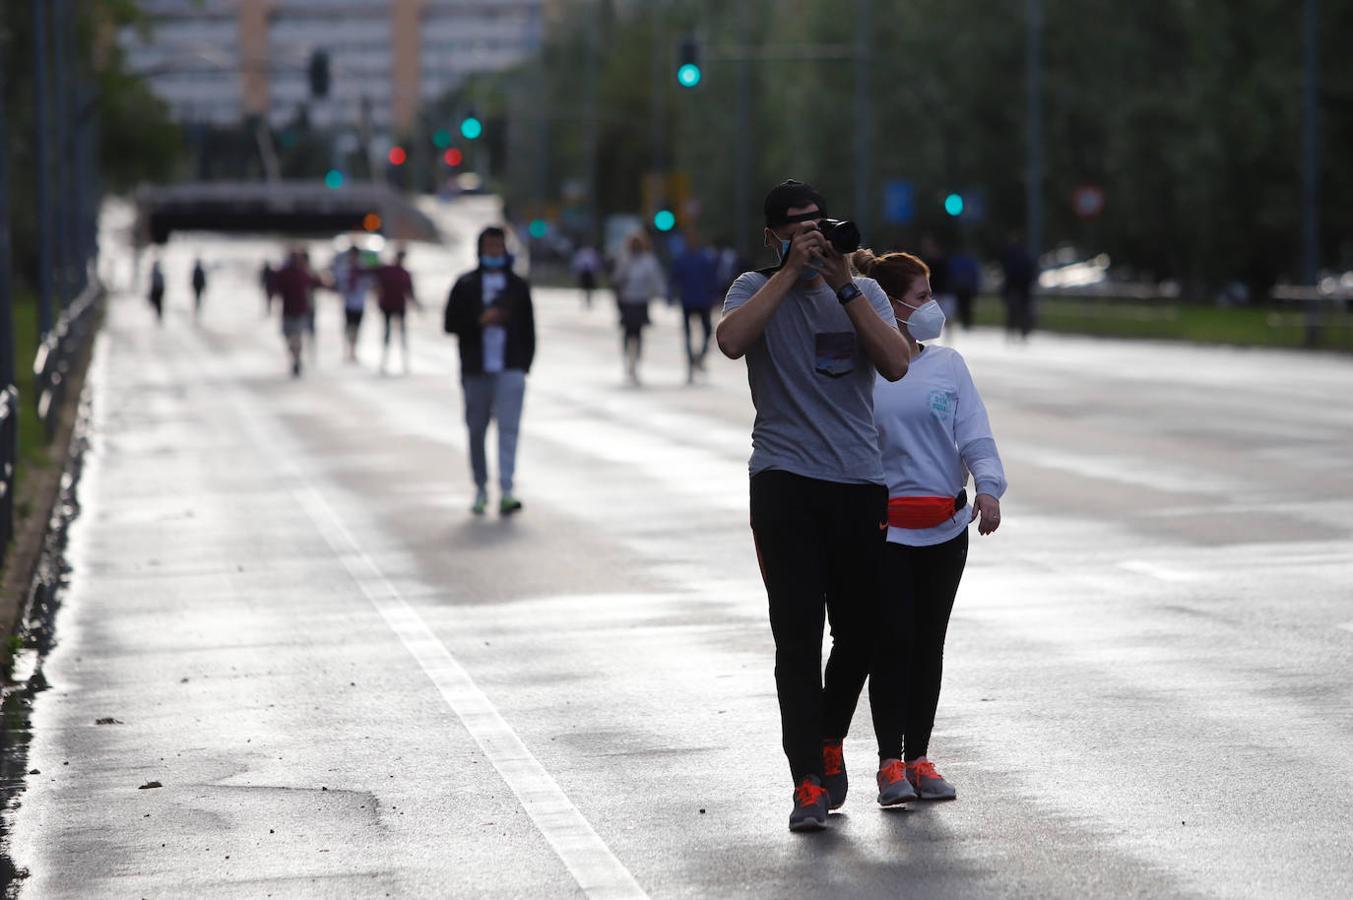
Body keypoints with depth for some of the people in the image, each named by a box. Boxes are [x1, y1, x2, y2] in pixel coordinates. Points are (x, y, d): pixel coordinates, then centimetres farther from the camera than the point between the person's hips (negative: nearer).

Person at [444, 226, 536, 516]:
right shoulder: (466, 285, 7)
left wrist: (524, 365, 3)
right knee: (477, 430, 6)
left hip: (510, 370, -1)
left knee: (508, 427, -14)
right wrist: (480, 321, -13)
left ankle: (507, 492, -21)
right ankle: (481, 490, 19)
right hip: (476, 370, 1)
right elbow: (451, 324, 2)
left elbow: (528, 330, 10)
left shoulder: (518, 286, 10)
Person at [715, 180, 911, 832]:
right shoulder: (756, 289, 5)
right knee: (798, 635, -9)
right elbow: (731, 341, -18)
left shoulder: (863, 293, 11)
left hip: (860, 484, 3)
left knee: (860, 632, 8)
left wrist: (843, 285, -11)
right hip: (785, 480, -3)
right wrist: (790, 271, -16)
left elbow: (895, 365, -6)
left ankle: (829, 741, 33)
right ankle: (808, 782, -7)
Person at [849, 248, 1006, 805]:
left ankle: (918, 758, 17)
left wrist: (988, 488, -17)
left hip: (946, 528, 3)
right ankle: (890, 763, 4)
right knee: (893, 641, -5)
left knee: (929, 643, 8)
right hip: (882, 526, -3)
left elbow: (974, 433, -1)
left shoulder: (947, 364, 5)